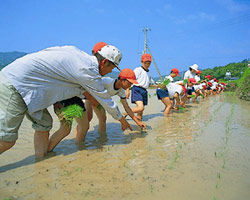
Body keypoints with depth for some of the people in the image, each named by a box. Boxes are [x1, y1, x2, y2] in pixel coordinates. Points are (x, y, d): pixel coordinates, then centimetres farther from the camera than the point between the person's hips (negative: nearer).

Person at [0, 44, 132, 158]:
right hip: (16, 83, -9)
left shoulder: (76, 52, 7)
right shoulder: (89, 72, -15)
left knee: (44, 124, 9)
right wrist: (121, 119, 12)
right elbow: (106, 101, -4)